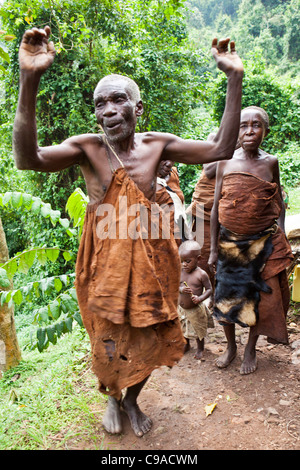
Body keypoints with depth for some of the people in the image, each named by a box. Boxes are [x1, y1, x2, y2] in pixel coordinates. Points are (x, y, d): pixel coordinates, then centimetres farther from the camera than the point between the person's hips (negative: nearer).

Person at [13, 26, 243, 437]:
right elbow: (28, 159, -27)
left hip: (150, 258, 2)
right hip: (106, 260, -2)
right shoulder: (88, 148, -10)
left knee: (149, 338, 16)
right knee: (109, 341, 14)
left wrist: (234, 78, -11)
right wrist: (29, 80, -38)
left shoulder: (158, 144, -3)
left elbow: (221, 149, -6)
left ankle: (133, 399, 47)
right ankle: (112, 399, 48)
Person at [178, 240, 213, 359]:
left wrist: (200, 298, -28)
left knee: (198, 331, 14)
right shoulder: (180, 271, -5)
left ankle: (200, 348, 39)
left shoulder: (201, 274, -18)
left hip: (195, 310, -4)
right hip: (181, 309, 5)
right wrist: (181, 289, -20)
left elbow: (209, 289, -12)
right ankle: (186, 345, 49)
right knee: (183, 329, 23)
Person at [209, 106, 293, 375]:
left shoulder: (271, 162, -1)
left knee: (261, 297, 6)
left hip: (264, 242, 0)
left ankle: (251, 350, 30)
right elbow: (216, 208, 0)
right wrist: (213, 249, 0)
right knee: (226, 296, 8)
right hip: (230, 242, 1)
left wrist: (281, 238, -1)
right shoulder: (225, 163, -2)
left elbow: (279, 203, 7)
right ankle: (231, 346, 32)